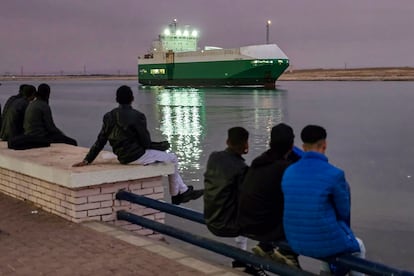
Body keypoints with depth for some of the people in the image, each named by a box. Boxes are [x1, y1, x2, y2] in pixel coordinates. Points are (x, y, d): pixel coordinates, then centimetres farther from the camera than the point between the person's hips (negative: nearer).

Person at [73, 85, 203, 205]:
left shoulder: (109, 116, 4)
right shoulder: (137, 116, -17)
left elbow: (100, 141, 5)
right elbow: (146, 142, -13)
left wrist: (87, 160, 11)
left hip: (122, 157, 8)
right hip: (137, 156, -8)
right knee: (173, 159, 12)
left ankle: (183, 191, 29)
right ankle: (177, 195, 27)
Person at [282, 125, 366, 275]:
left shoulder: (288, 172, -1)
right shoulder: (334, 174, -18)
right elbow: (344, 212, -4)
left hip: (296, 242, 5)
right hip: (325, 243, -5)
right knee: (358, 247, 28)